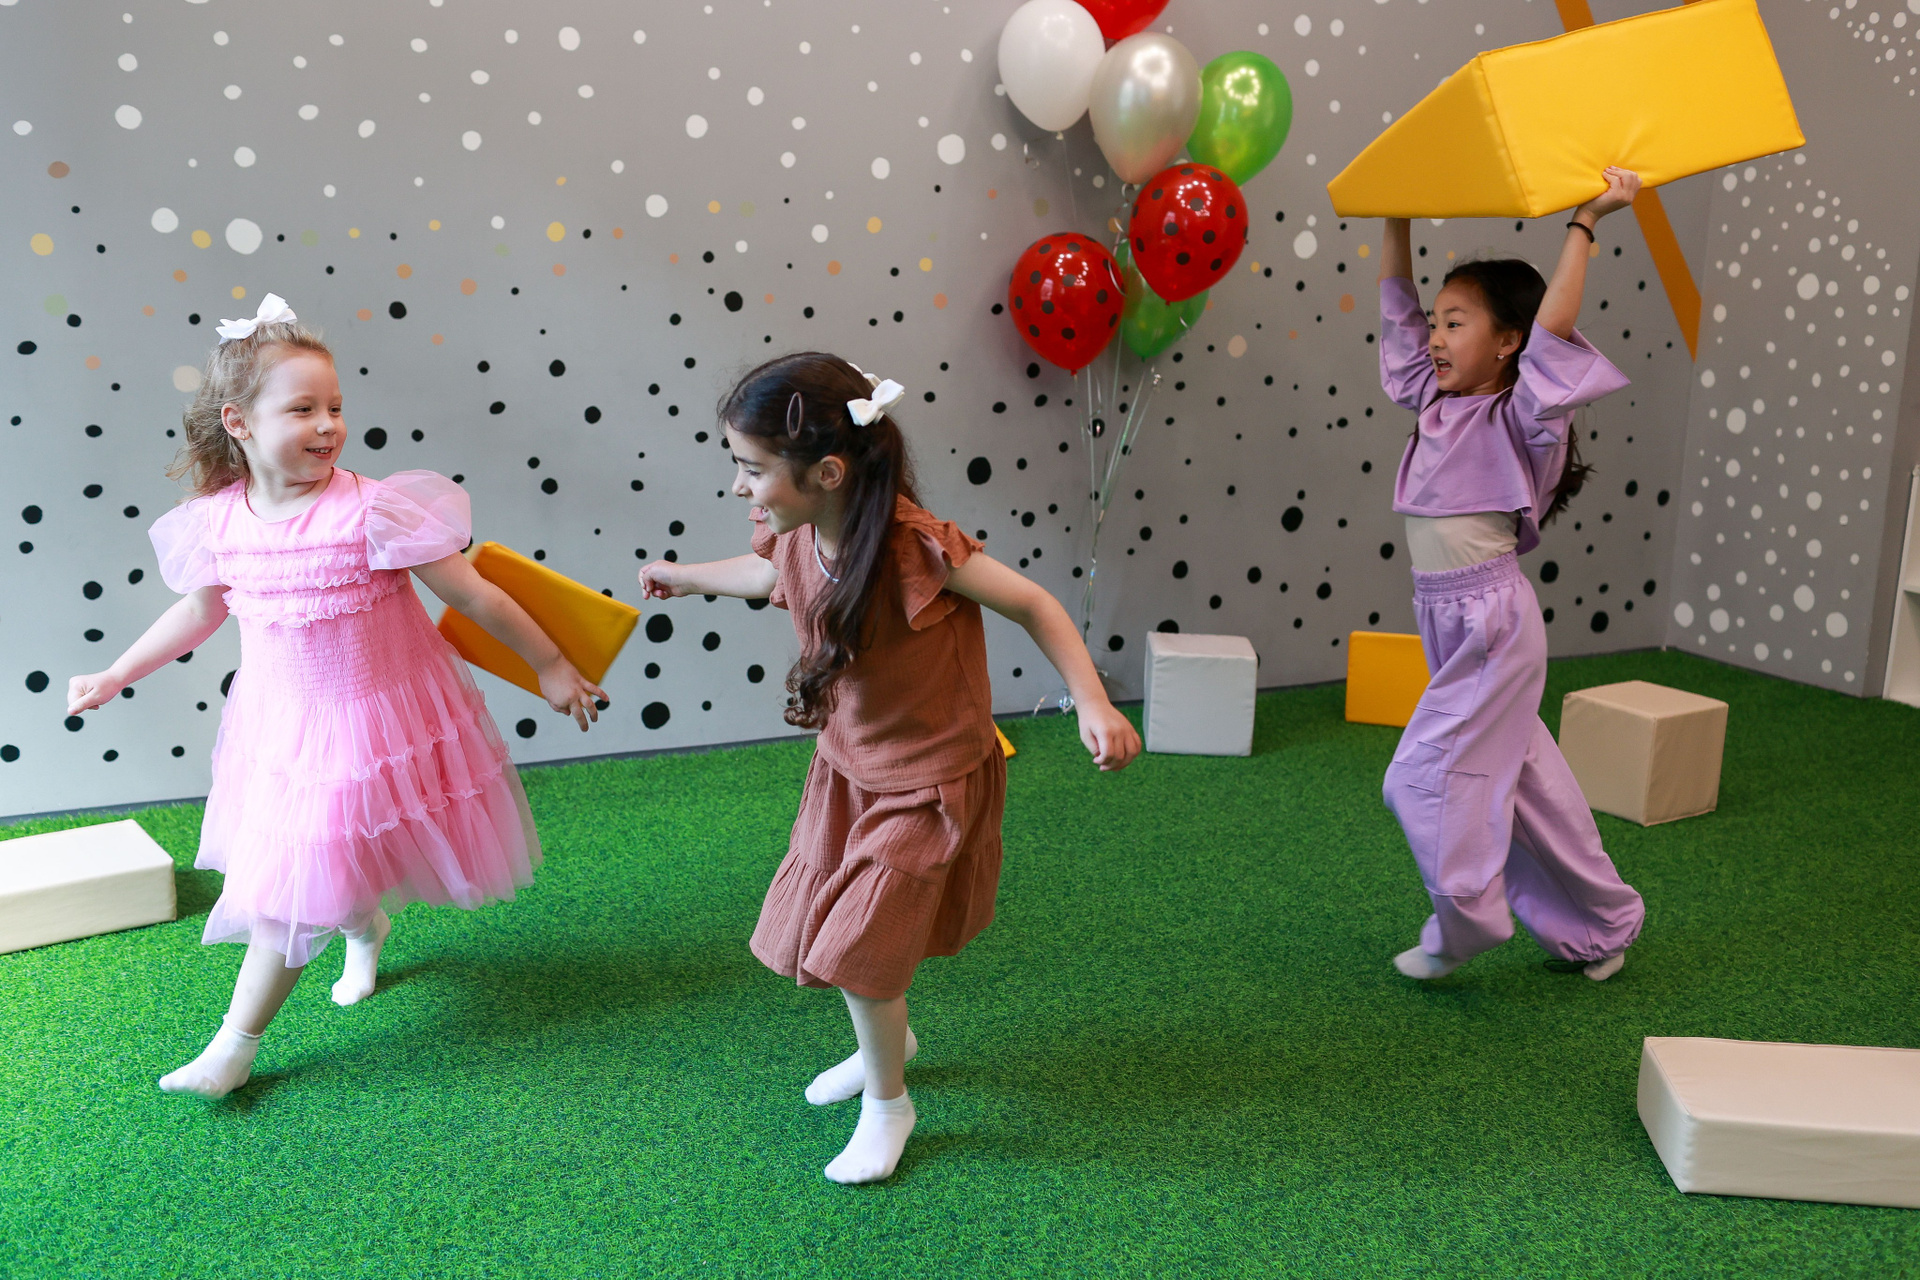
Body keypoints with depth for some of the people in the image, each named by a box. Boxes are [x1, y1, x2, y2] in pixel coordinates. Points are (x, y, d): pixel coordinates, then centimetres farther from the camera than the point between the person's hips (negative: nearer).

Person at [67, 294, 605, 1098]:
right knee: (301, 862, 19)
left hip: (368, 724, -5)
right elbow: (199, 611, 12)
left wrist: (550, 667, -9)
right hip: (281, 725, 5)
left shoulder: (371, 511, -22)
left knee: (296, 885, 1)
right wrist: (113, 677, 19)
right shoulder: (218, 521, -7)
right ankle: (367, 928, 54)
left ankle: (236, 1044, 18)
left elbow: (473, 594, -15)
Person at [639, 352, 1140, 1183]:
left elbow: (1033, 605, -21)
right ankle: (887, 1042, 49)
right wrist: (687, 577, 27)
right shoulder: (799, 538, -12)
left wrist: (1094, 705, -28)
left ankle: (887, 1106, 25)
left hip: (926, 783, -7)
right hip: (847, 771, 7)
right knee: (817, 928, 19)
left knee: (859, 948, -4)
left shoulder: (915, 547, -33)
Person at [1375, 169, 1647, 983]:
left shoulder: (1515, 421, -11)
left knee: (1430, 777, -5)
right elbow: (1396, 311, 14)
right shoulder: (1436, 405, 8)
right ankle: (1600, 927, 29)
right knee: (1514, 773, 15)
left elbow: (1553, 328, -26)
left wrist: (1584, 223, -24)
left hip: (1492, 619, -8)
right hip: (1451, 620, 8)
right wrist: (1397, 225, 11)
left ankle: (1464, 926, 14)